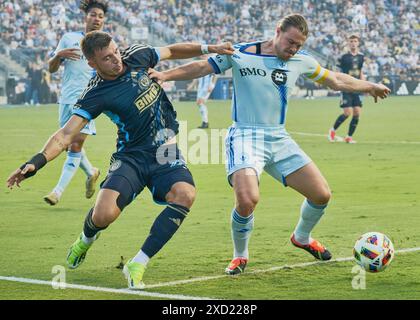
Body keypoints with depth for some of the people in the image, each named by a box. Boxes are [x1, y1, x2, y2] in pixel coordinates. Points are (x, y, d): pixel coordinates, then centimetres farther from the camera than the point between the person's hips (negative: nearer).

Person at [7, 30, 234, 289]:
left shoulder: (137, 56, -2)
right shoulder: (95, 96, -13)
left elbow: (172, 51, 19)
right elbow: (66, 134, -20)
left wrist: (209, 49, 18)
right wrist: (36, 162, -34)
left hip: (166, 153, 3)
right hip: (131, 157, -3)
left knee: (185, 194, -29)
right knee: (104, 214, -23)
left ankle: (138, 265, -18)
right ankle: (86, 240, 21)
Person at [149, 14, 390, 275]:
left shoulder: (301, 61, 6)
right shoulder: (240, 54, -8)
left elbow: (334, 80, 21)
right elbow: (200, 68, -2)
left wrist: (370, 86, 29)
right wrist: (164, 75, -14)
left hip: (279, 139, 5)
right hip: (246, 136, -5)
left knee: (322, 195, 2)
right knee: (247, 200, -30)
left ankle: (302, 238, 35)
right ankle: (240, 256, -1)